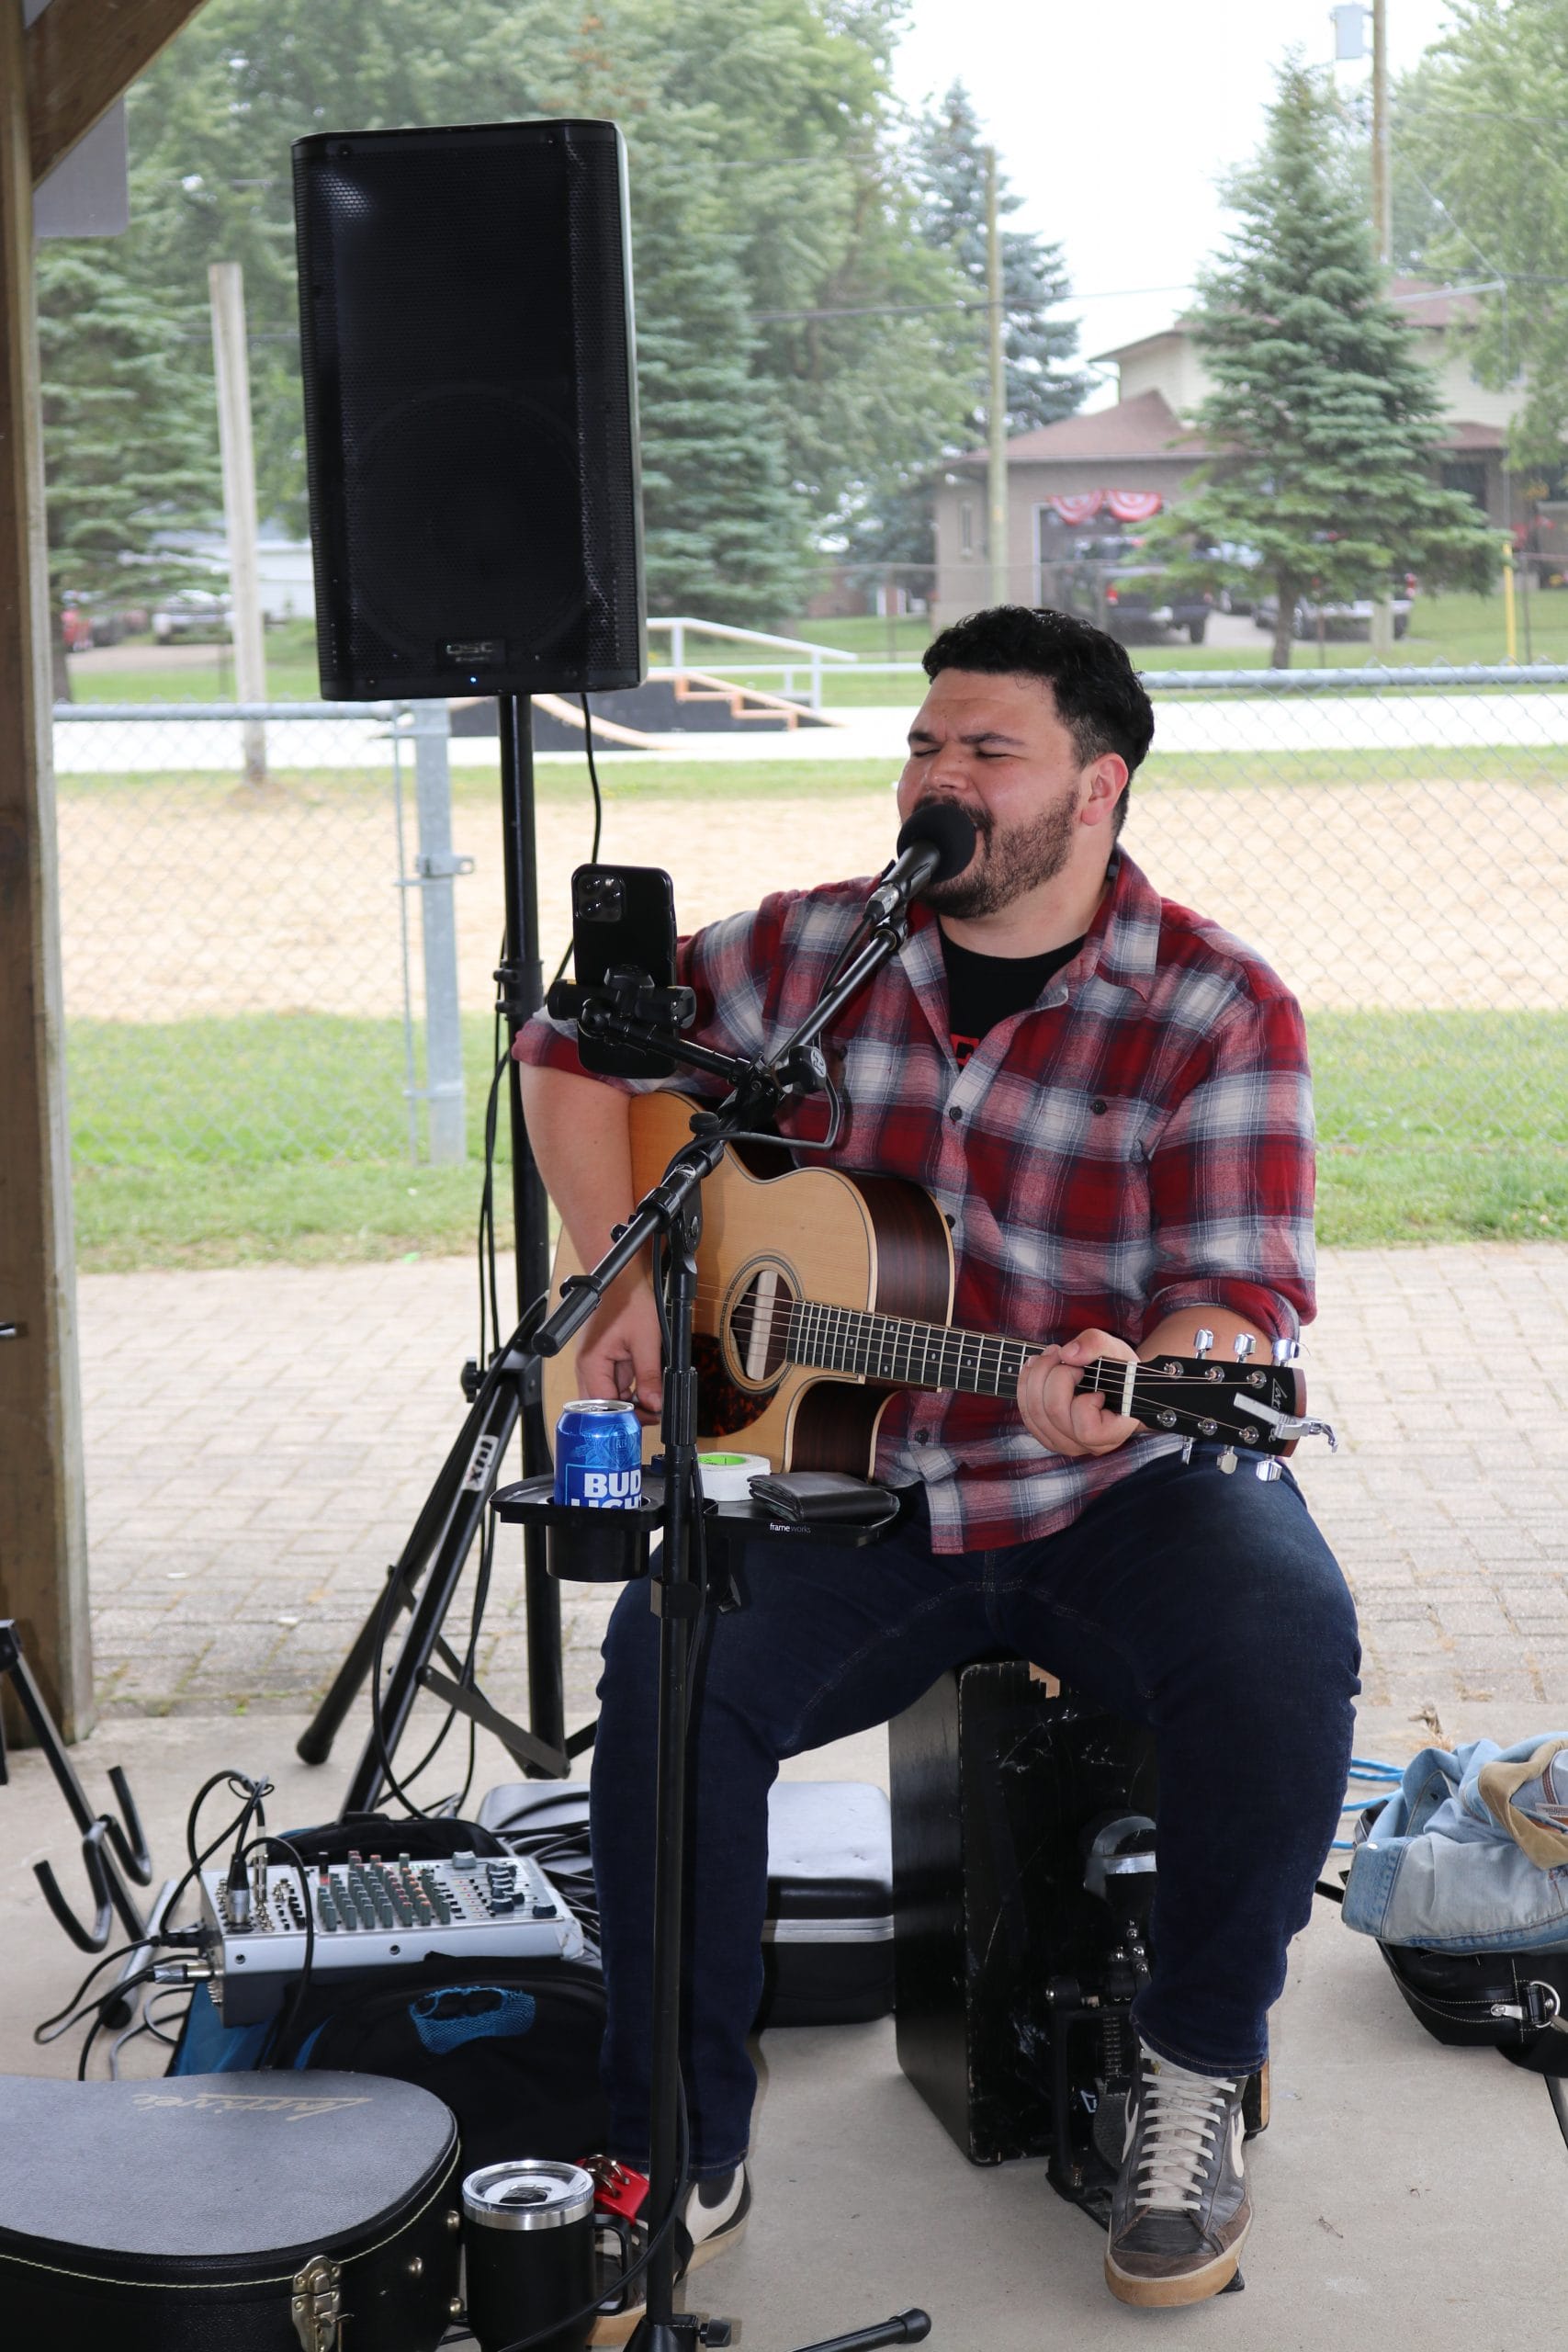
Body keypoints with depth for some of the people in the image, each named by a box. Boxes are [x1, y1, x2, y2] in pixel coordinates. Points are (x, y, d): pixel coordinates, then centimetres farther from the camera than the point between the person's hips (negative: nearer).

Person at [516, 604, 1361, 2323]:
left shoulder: (1217, 1012, -7)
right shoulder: (811, 952, 4)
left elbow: (1243, 1295, -14)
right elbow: (578, 1045, 14)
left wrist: (1128, 1390, -37)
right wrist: (621, 1273, -1)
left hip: (1118, 1492, -2)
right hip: (841, 1479, 2)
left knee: (1282, 1650, -31)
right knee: (670, 1662, -26)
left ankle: (1193, 2071, -6)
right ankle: (677, 2159, -13)